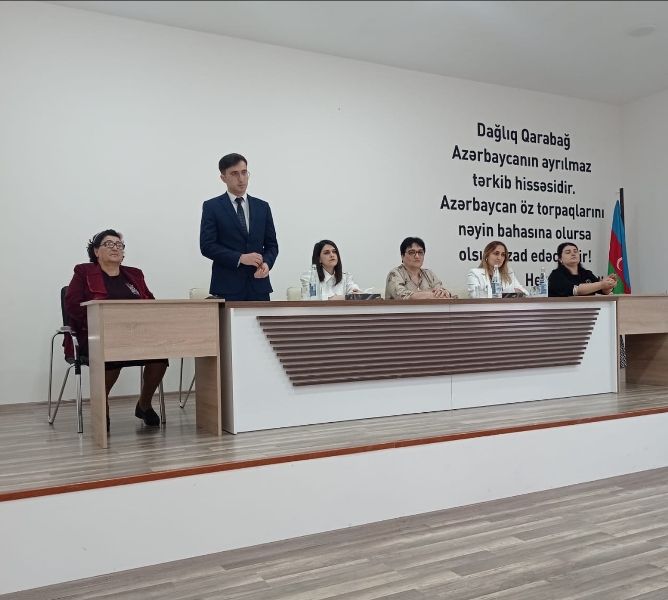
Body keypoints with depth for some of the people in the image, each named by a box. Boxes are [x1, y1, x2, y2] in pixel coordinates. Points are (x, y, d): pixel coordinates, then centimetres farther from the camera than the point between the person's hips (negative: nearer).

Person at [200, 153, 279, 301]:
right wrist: (240, 258, -16)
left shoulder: (262, 206, 12)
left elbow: (271, 244, 12)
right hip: (227, 287, -3)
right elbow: (207, 246, -6)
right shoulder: (211, 207, 2)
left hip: (258, 286, 3)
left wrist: (267, 263, -9)